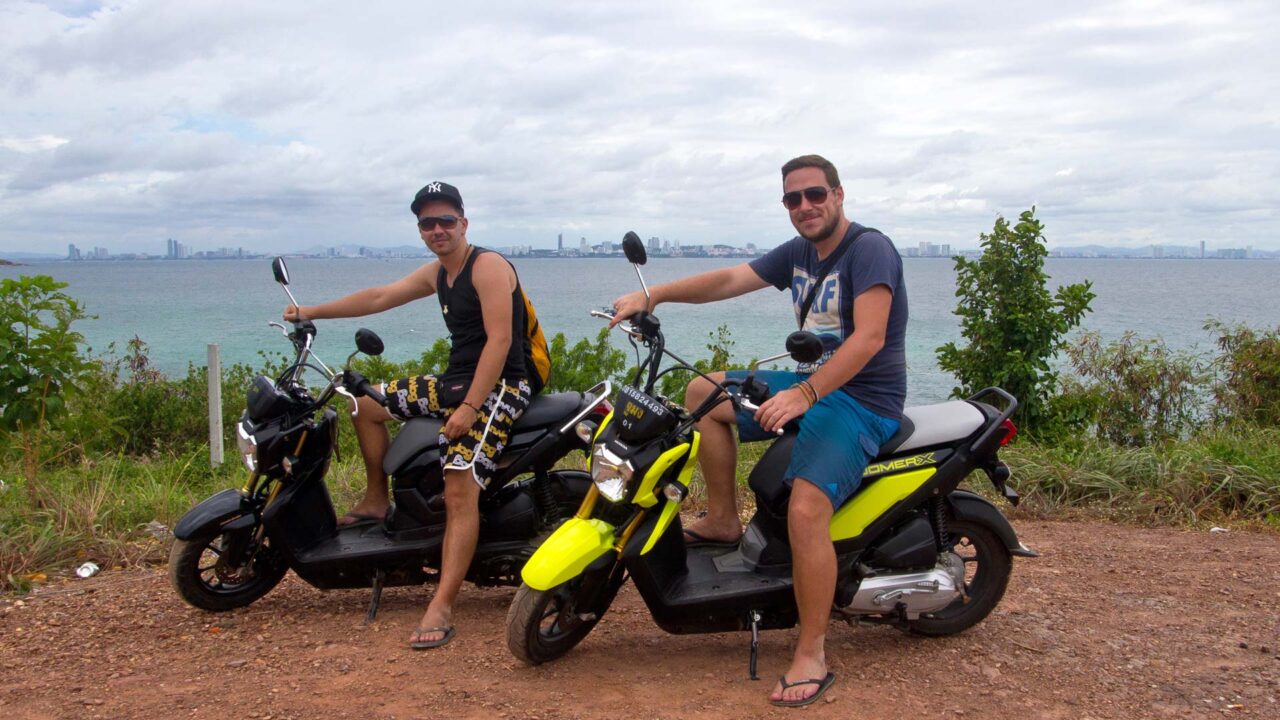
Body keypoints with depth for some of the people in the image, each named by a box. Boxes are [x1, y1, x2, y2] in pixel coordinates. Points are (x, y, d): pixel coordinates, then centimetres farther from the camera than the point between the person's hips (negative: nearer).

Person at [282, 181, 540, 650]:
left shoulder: (488, 266, -13)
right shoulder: (436, 274, 16)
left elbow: (500, 339, -21)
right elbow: (379, 298, 24)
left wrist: (469, 407, -26)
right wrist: (313, 312, 24)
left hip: (499, 386, -9)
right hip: (456, 380, 10)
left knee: (459, 490, -25)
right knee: (365, 404, 14)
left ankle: (441, 609, -26)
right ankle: (377, 502, 26)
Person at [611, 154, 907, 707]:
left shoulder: (869, 249, -16)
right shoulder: (798, 252, 11)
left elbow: (869, 337, -27)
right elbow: (729, 280, 7)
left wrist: (804, 394, -37)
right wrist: (652, 296, -5)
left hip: (863, 399, -9)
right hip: (811, 383, 9)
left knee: (805, 510, -30)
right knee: (702, 392, 11)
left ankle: (811, 658, -16)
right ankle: (723, 519, 16)